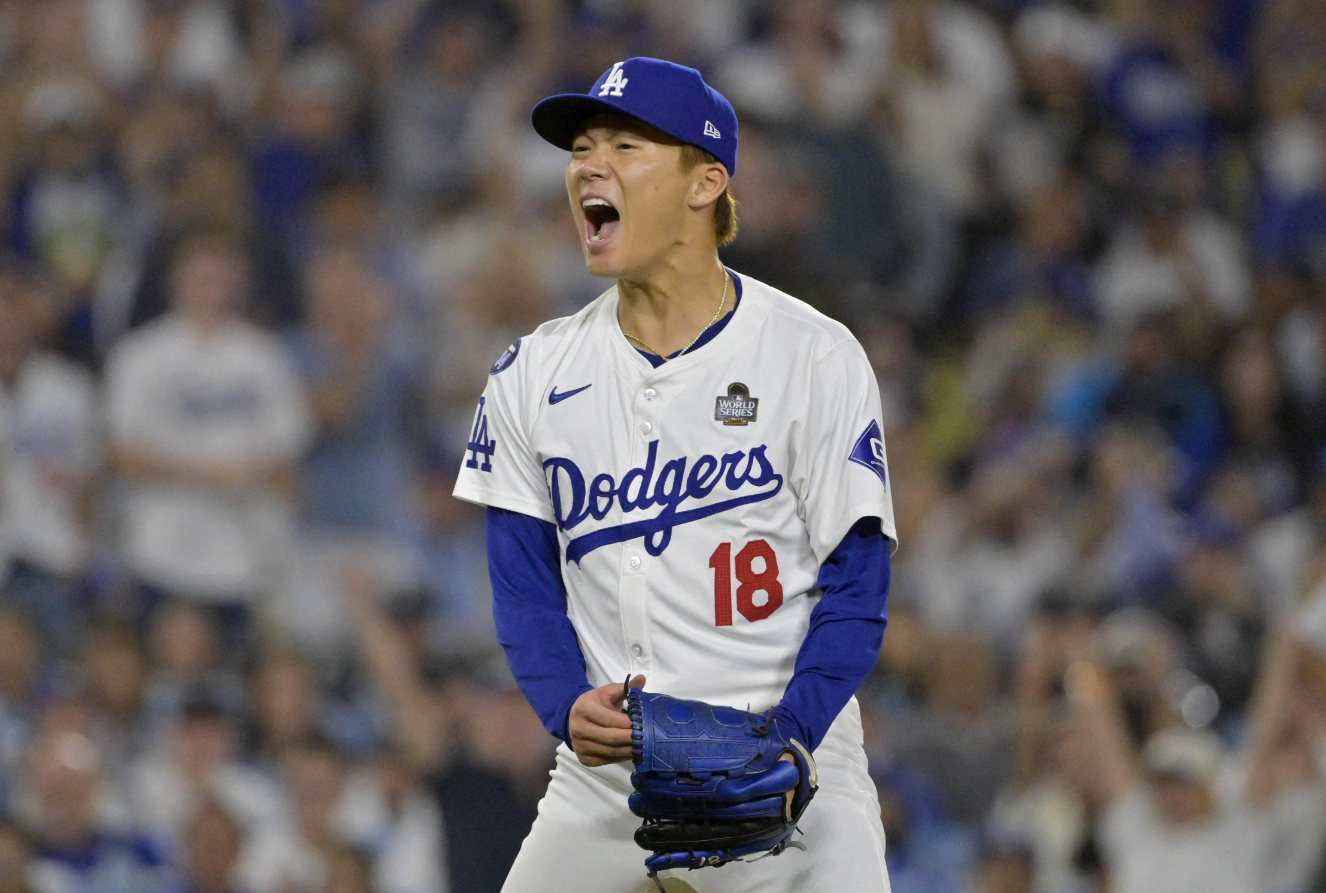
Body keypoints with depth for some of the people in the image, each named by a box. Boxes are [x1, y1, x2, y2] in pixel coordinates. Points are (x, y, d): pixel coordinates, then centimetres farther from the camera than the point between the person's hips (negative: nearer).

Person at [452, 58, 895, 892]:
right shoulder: (535, 374, 7)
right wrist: (568, 705, -12)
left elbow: (855, 589, -6)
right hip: (603, 780, 3)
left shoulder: (814, 356, -4)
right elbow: (524, 583, 8)